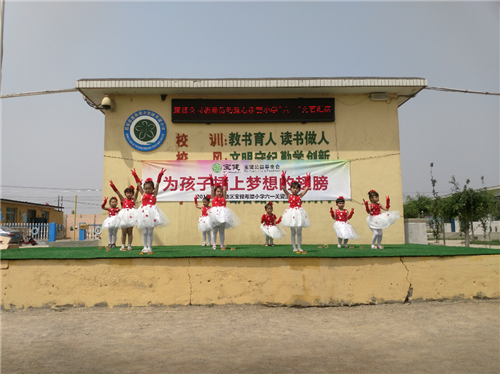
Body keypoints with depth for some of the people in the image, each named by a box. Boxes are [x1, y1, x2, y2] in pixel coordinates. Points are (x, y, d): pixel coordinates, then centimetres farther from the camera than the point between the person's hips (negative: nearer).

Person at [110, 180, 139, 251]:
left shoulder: (133, 199, 4)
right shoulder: (123, 200, 7)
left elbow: (137, 191, -9)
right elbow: (117, 192, -1)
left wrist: (138, 185, -23)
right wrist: (112, 185, -10)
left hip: (131, 216, -1)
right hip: (124, 216, 1)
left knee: (130, 232, 5)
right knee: (124, 232, 6)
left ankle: (129, 246, 10)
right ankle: (123, 246, 12)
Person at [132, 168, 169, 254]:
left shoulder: (154, 194, 5)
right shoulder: (143, 194, 10)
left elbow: (157, 184, -2)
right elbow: (139, 184, 9)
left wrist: (160, 175, -10)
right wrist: (135, 175, 6)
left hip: (152, 213, -2)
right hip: (144, 213, 2)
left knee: (150, 232, 3)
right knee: (144, 232, 7)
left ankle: (149, 248, 9)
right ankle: (145, 248, 13)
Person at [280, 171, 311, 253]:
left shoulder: (300, 196, 5)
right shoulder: (289, 196, 1)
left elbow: (307, 188, 6)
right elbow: (283, 187, -7)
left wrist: (308, 178, 4)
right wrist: (283, 177, -12)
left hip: (299, 213, 2)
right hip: (292, 213, -2)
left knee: (299, 232, 7)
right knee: (293, 232, 6)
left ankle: (299, 247, 15)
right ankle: (294, 247, 12)